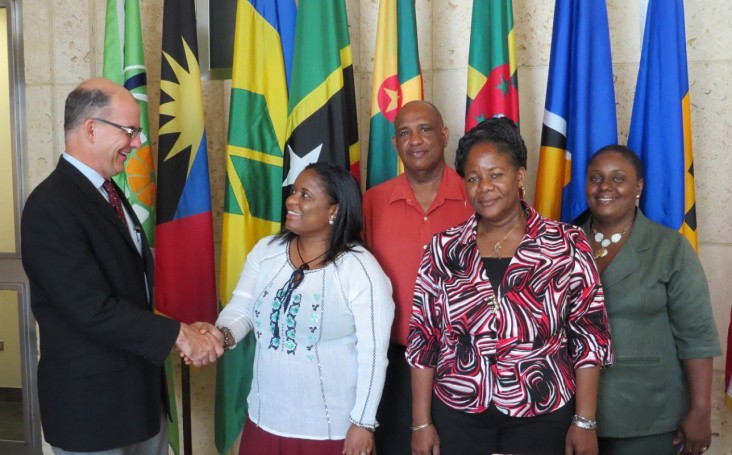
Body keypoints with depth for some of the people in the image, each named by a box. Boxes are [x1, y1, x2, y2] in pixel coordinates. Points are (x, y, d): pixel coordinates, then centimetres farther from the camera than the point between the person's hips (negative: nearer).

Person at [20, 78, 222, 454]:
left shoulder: (107, 191, 9)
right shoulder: (50, 209, -20)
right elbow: (94, 310, -25)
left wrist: (181, 332, 2)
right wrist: (176, 334, -19)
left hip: (140, 385, 8)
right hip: (92, 398, -8)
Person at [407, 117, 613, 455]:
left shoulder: (568, 246, -6)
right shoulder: (443, 250, -2)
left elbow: (589, 338, -5)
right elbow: (424, 339, 0)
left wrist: (584, 422, -6)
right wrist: (421, 423, -1)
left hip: (542, 415, -1)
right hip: (457, 413, 2)